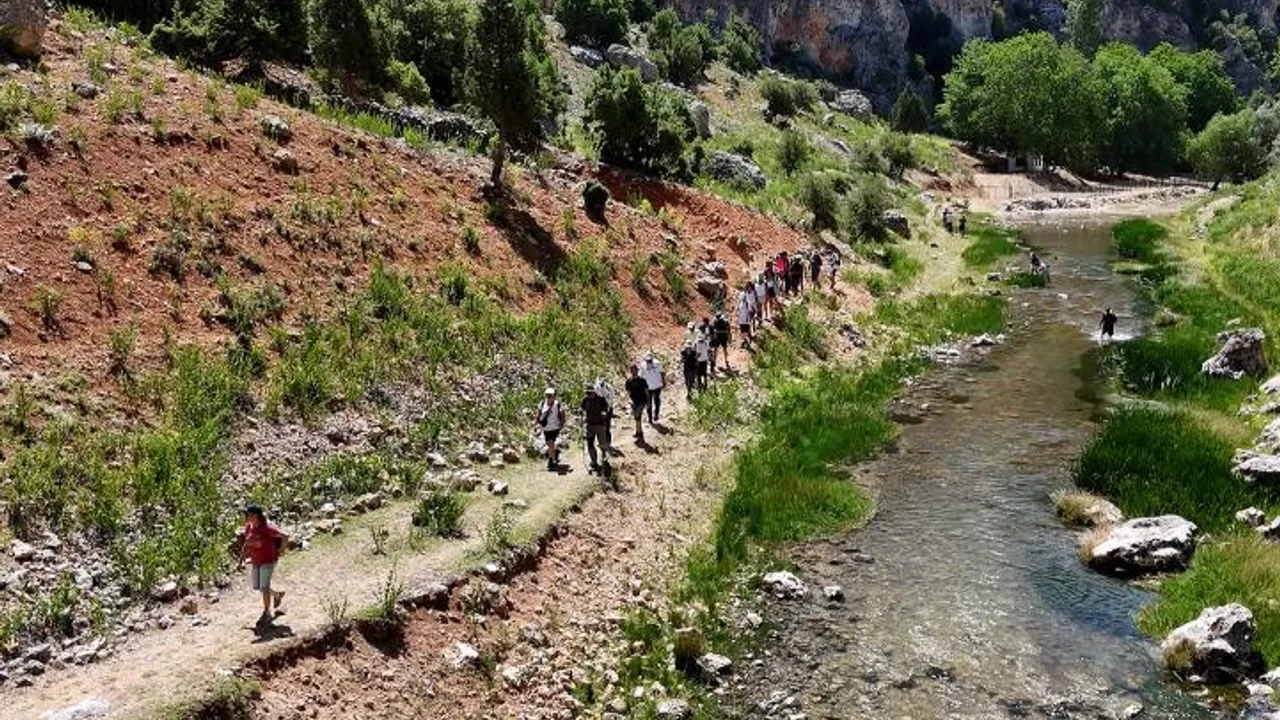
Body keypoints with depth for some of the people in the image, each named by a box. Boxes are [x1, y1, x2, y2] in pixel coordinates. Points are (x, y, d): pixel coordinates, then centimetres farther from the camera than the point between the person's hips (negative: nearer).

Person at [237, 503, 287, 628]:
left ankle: (266, 613, 10)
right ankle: (277, 594, 41)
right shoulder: (248, 527, 1)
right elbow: (246, 544, 13)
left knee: (264, 587, -6)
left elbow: (285, 537, -21)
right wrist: (241, 561, 12)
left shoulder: (267, 528, -20)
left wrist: (281, 550, -9)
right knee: (257, 587, 15)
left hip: (268, 561, -7)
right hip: (255, 562, 7)